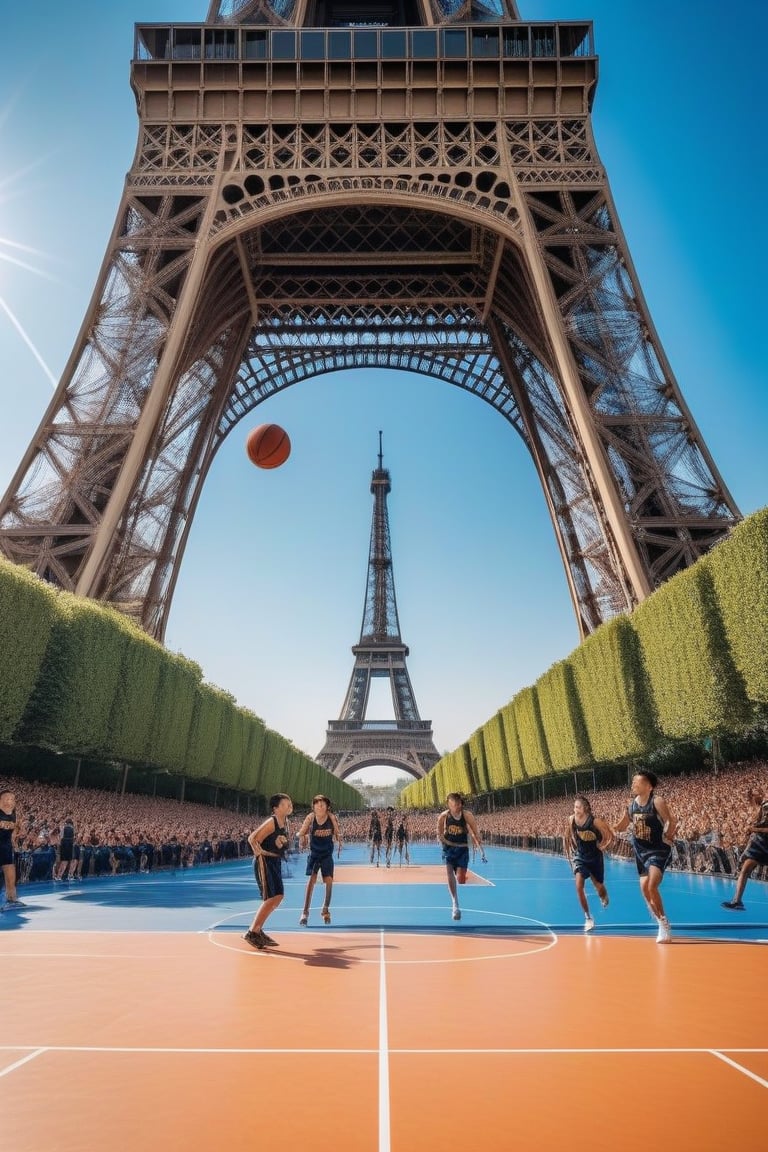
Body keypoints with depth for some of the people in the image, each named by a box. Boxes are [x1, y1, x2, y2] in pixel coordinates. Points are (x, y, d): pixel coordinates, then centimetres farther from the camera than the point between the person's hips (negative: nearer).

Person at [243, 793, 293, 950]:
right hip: (264, 862, -10)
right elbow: (252, 838, -24)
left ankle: (258, 929, 26)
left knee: (279, 896, 13)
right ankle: (251, 933, 2)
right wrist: (260, 854, -23)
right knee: (270, 899, -10)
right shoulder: (271, 822, -19)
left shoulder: (285, 822, 7)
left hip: (276, 862, 10)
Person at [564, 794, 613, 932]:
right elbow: (568, 835, 5)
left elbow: (610, 836, -14)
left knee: (599, 887, 14)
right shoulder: (571, 819, -13)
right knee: (579, 885, -16)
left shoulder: (595, 821, -25)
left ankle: (604, 898, 53)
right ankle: (588, 918, -1)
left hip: (595, 857, -2)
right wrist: (570, 851, 6)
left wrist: (602, 847, -12)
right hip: (579, 856, 2)